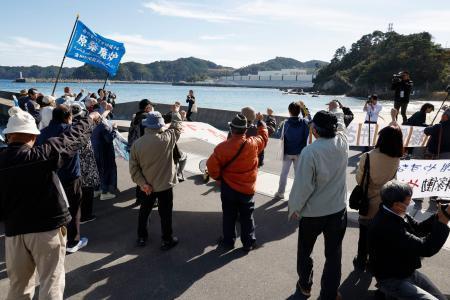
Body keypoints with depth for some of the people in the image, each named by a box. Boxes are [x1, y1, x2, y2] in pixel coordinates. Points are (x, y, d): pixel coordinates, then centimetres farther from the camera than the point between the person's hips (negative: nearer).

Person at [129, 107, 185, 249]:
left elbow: (134, 167, -11)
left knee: (144, 211, 22)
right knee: (165, 213, 12)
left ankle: (142, 237, 38)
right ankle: (167, 241, 27)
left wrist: (142, 183, -7)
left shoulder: (137, 143, -12)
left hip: (147, 186, 3)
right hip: (164, 185, -3)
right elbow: (176, 127, -2)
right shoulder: (166, 139, -22)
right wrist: (175, 112, 14)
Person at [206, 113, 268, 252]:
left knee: (229, 216, 16)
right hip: (248, 189, 1)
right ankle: (249, 243, 26)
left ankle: (228, 241, 29)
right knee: (247, 217, 15)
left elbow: (211, 165, -15)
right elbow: (264, 136, 7)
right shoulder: (253, 143, -15)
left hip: (229, 188, -1)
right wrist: (261, 122, 22)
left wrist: (219, 177, 3)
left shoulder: (223, 147, -20)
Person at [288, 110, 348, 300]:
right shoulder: (343, 143, -11)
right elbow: (340, 125, 14)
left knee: (304, 251, 21)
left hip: (312, 212, -3)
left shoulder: (310, 151, -26)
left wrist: (294, 208, -7)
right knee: (334, 254, 15)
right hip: (338, 209, 4)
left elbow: (302, 185, -20)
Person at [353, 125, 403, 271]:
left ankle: (361, 263, 32)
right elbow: (392, 179, 4)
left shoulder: (367, 157, -25)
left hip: (368, 203, -2)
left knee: (364, 235, 16)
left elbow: (359, 180, -11)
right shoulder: (396, 159, -14)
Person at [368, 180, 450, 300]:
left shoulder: (395, 214, -5)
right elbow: (426, 248, -30)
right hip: (392, 280, -9)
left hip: (408, 272, 9)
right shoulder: (386, 227, -34)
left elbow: (418, 228, 7)